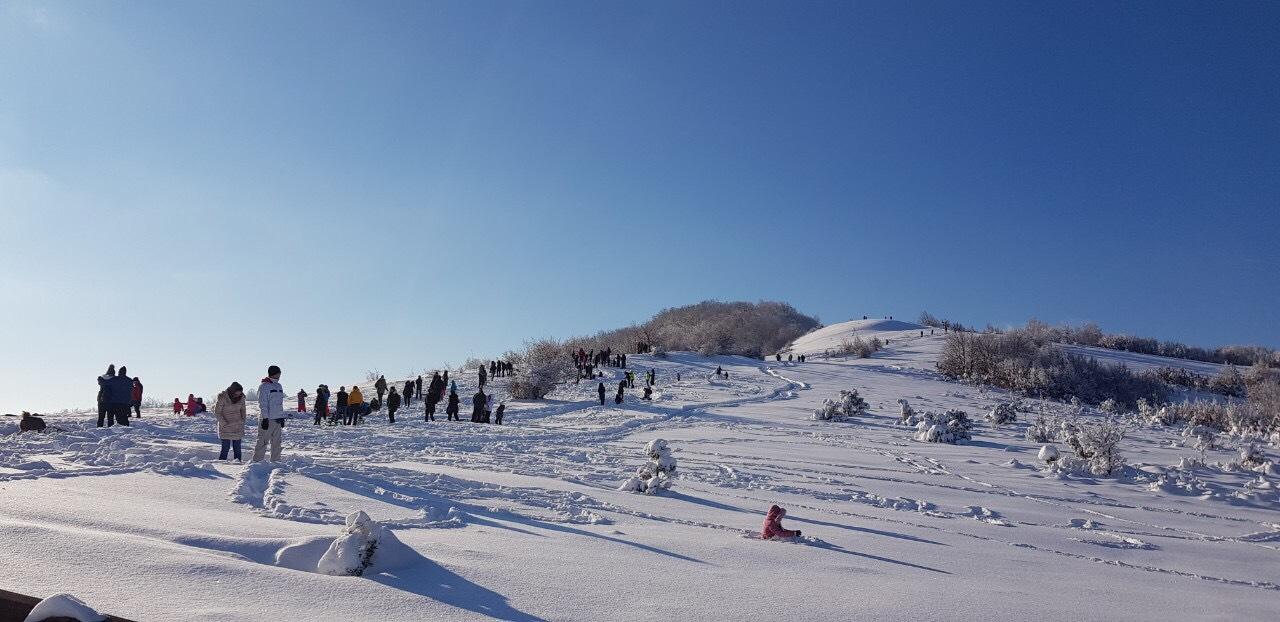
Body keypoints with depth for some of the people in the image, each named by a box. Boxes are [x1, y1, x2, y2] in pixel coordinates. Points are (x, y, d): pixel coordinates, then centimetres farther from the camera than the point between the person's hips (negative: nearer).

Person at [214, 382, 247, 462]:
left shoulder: (241, 398, -1)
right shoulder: (222, 398, -15)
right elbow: (217, 412, -8)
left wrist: (243, 421, 6)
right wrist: (224, 423, -12)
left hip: (238, 428, 4)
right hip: (225, 428, -4)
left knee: (237, 448, 5)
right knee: (225, 448, -7)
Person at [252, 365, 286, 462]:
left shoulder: (279, 386, 15)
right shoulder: (264, 386, -8)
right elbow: (262, 404, -12)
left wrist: (282, 418, 17)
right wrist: (265, 418, -17)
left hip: (278, 419, 7)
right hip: (268, 419, -7)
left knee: (277, 443, 10)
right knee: (263, 442, -6)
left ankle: (275, 461, 16)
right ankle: (257, 461, -1)